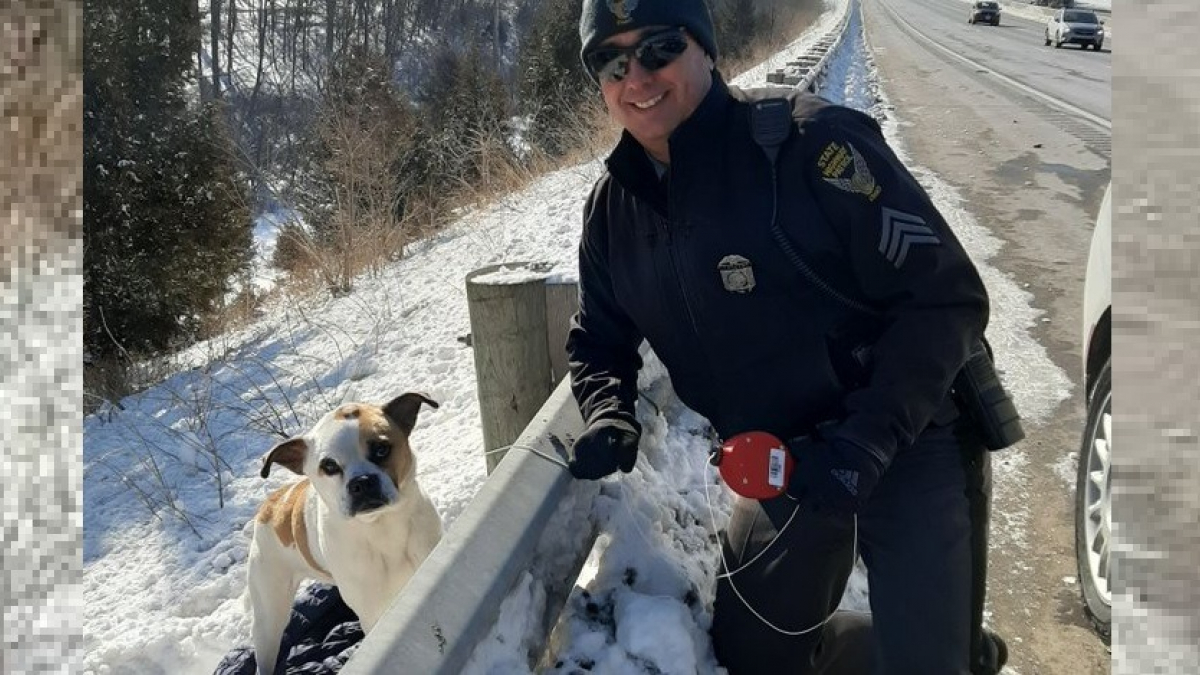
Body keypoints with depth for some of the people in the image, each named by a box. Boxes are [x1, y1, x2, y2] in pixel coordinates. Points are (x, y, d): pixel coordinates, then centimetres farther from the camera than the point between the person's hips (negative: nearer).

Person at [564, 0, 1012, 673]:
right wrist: (609, 412, -8)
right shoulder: (612, 209, -2)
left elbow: (947, 298, -21)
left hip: (910, 449, -6)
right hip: (789, 466, 7)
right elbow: (600, 341, 13)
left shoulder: (809, 144, -22)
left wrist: (865, 443, -27)